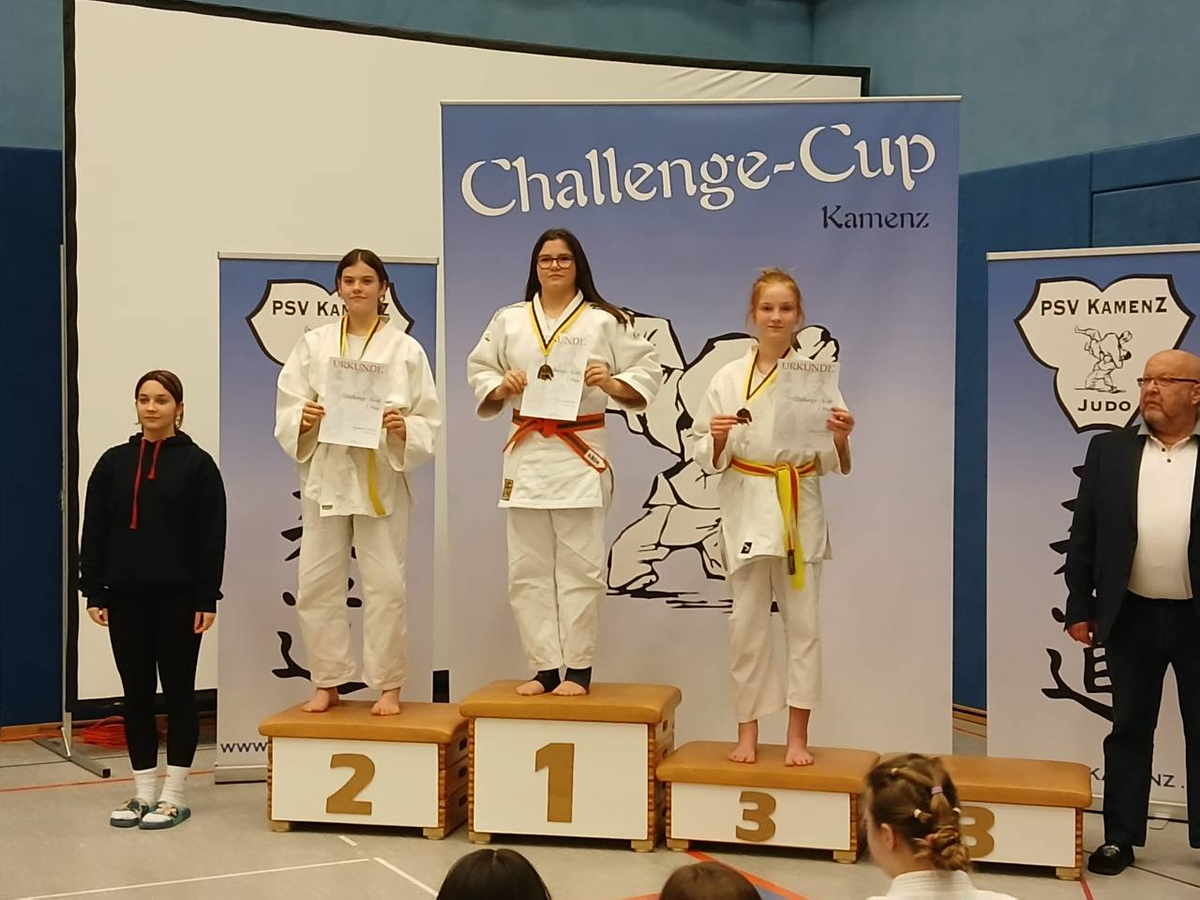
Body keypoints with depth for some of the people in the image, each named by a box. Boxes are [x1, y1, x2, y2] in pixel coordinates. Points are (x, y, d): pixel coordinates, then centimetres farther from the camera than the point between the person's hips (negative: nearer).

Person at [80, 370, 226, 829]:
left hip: (178, 596, -3)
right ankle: (143, 791, 18)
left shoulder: (197, 463, -2)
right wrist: (93, 592, 1)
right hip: (125, 596, 3)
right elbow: (94, 532, 7)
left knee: (178, 690, 4)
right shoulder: (113, 462, 7)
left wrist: (207, 598, -10)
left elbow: (211, 537, -5)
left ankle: (174, 795, 11)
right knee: (136, 693, 8)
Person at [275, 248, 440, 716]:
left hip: (381, 477, -2)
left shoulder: (406, 350, 2)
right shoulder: (313, 344, 6)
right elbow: (286, 411, 5)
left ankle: (388, 686, 12)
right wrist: (304, 419, -16)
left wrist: (403, 428, -19)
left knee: (385, 584, -1)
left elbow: (429, 420, 1)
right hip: (325, 475, 2)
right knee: (318, 582, 4)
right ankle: (327, 683, 18)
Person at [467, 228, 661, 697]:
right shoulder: (509, 321, 10)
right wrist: (501, 387, -6)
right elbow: (478, 369, 14)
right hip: (526, 454, 3)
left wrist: (610, 382, -15)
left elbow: (648, 369, 2)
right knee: (528, 570, 5)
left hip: (581, 454, -3)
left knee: (580, 567, -1)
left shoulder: (605, 321, 2)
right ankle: (544, 668, 13)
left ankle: (578, 669, 8)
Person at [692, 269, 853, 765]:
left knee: (803, 621, 3)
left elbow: (834, 462, 2)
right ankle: (747, 733, 16)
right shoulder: (729, 378, 2)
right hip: (747, 507, 0)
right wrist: (718, 439, -17)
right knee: (747, 623, 4)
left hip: (799, 508, 0)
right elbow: (707, 457, 3)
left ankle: (797, 737, 12)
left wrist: (841, 439, -18)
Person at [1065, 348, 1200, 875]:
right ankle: (1120, 837, 18)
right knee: (1129, 729, 10)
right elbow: (1084, 534, 5)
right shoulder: (1110, 450, 4)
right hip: (1131, 616, 2)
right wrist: (1079, 607, 1)